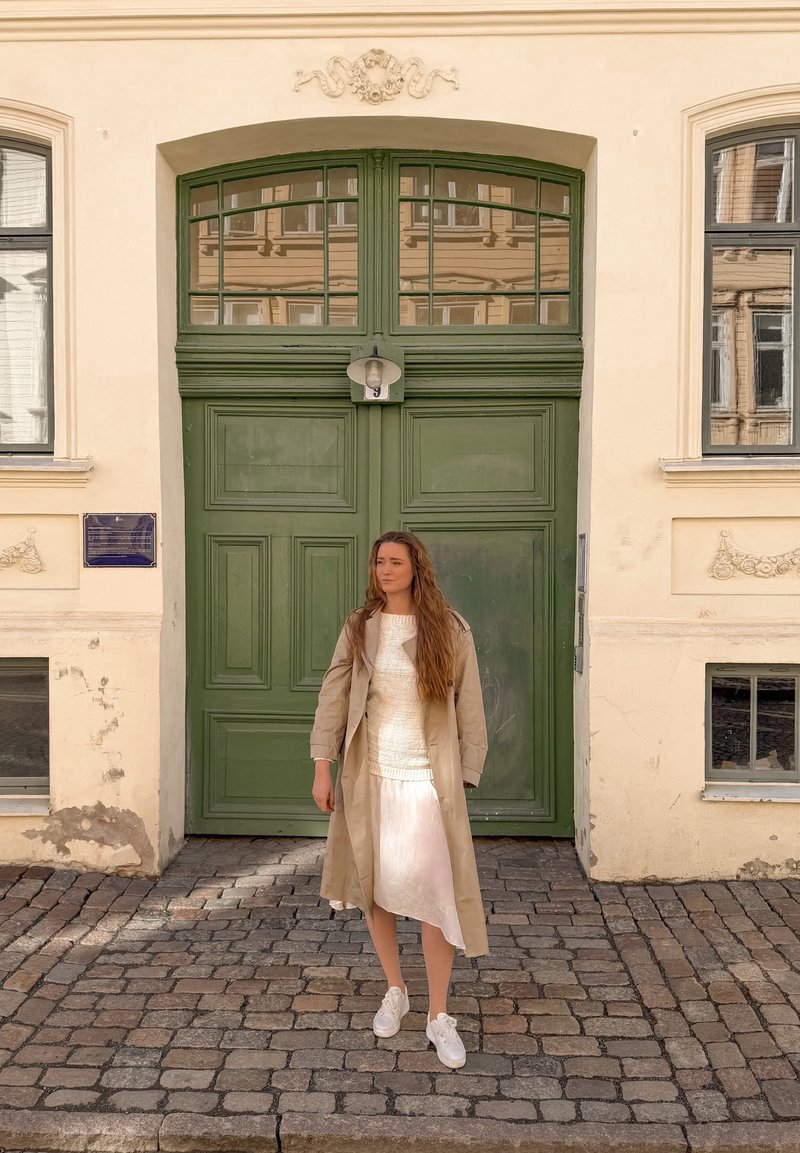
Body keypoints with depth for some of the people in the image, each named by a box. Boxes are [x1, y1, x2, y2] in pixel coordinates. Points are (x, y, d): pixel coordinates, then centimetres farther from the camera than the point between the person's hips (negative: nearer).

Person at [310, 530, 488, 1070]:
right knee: (377, 887, 12)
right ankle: (395, 991, 34)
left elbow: (468, 708, 0)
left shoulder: (451, 629, -3)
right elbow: (334, 695, 2)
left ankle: (439, 1016, 14)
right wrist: (322, 766, -3)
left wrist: (466, 778, -2)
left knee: (435, 892, -2)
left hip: (428, 778, -2)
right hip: (370, 776, 2)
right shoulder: (359, 627, 1)